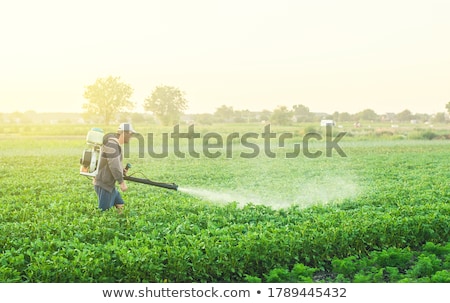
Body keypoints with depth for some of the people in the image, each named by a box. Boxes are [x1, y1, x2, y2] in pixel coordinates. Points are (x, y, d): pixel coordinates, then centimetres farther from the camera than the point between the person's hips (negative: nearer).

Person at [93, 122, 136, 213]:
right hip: (103, 185, -10)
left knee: (120, 206, 14)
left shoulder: (116, 144, 11)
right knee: (103, 211, -7)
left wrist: (122, 169, 6)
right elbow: (113, 165, -22)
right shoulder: (112, 144, -20)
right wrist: (121, 182, -17)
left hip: (109, 184, 10)